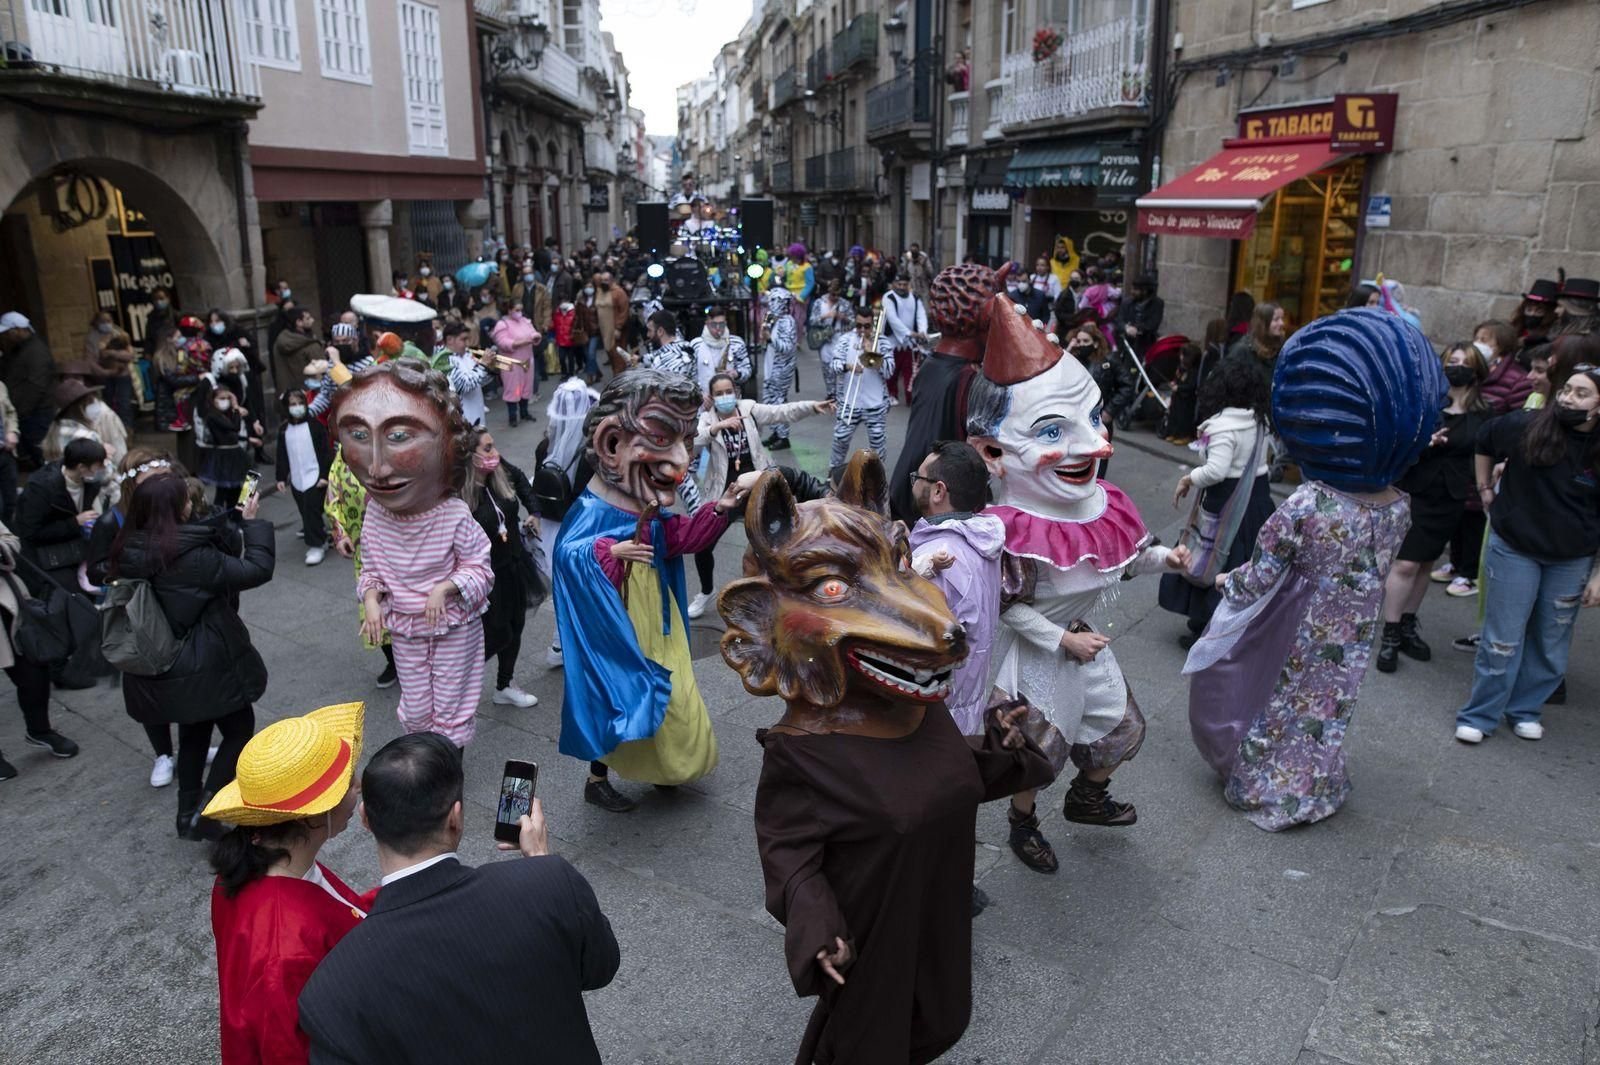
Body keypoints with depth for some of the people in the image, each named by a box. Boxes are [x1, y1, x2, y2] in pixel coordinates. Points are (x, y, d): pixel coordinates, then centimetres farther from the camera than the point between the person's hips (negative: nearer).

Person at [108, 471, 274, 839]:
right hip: (205, 667, -7)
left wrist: (235, 518, 10)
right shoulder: (192, 558, -26)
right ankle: (206, 810, 6)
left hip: (159, 669, 7)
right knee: (239, 729, 13)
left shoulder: (129, 551, -4)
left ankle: (189, 815, 35)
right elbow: (258, 569, -19)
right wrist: (252, 522, -7)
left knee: (193, 733, 26)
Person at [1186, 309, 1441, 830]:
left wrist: (1228, 582, -1)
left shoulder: (1304, 508, -30)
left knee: (1275, 708, 17)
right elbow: (1373, 572, 3)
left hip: (1295, 643, -4)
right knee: (1327, 710, 24)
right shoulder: (1398, 508, -11)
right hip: (1352, 641, 5)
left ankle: (1261, 786, 35)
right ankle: (1313, 788, 43)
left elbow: (1258, 580, -21)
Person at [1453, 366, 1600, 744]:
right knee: (1503, 638, 4)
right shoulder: (1526, 427, -13)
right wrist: (1486, 491, 8)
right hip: (1514, 549, -1)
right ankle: (1479, 715, 17)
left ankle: (1525, 709, 31)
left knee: (1551, 642, 13)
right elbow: (1484, 442, 10)